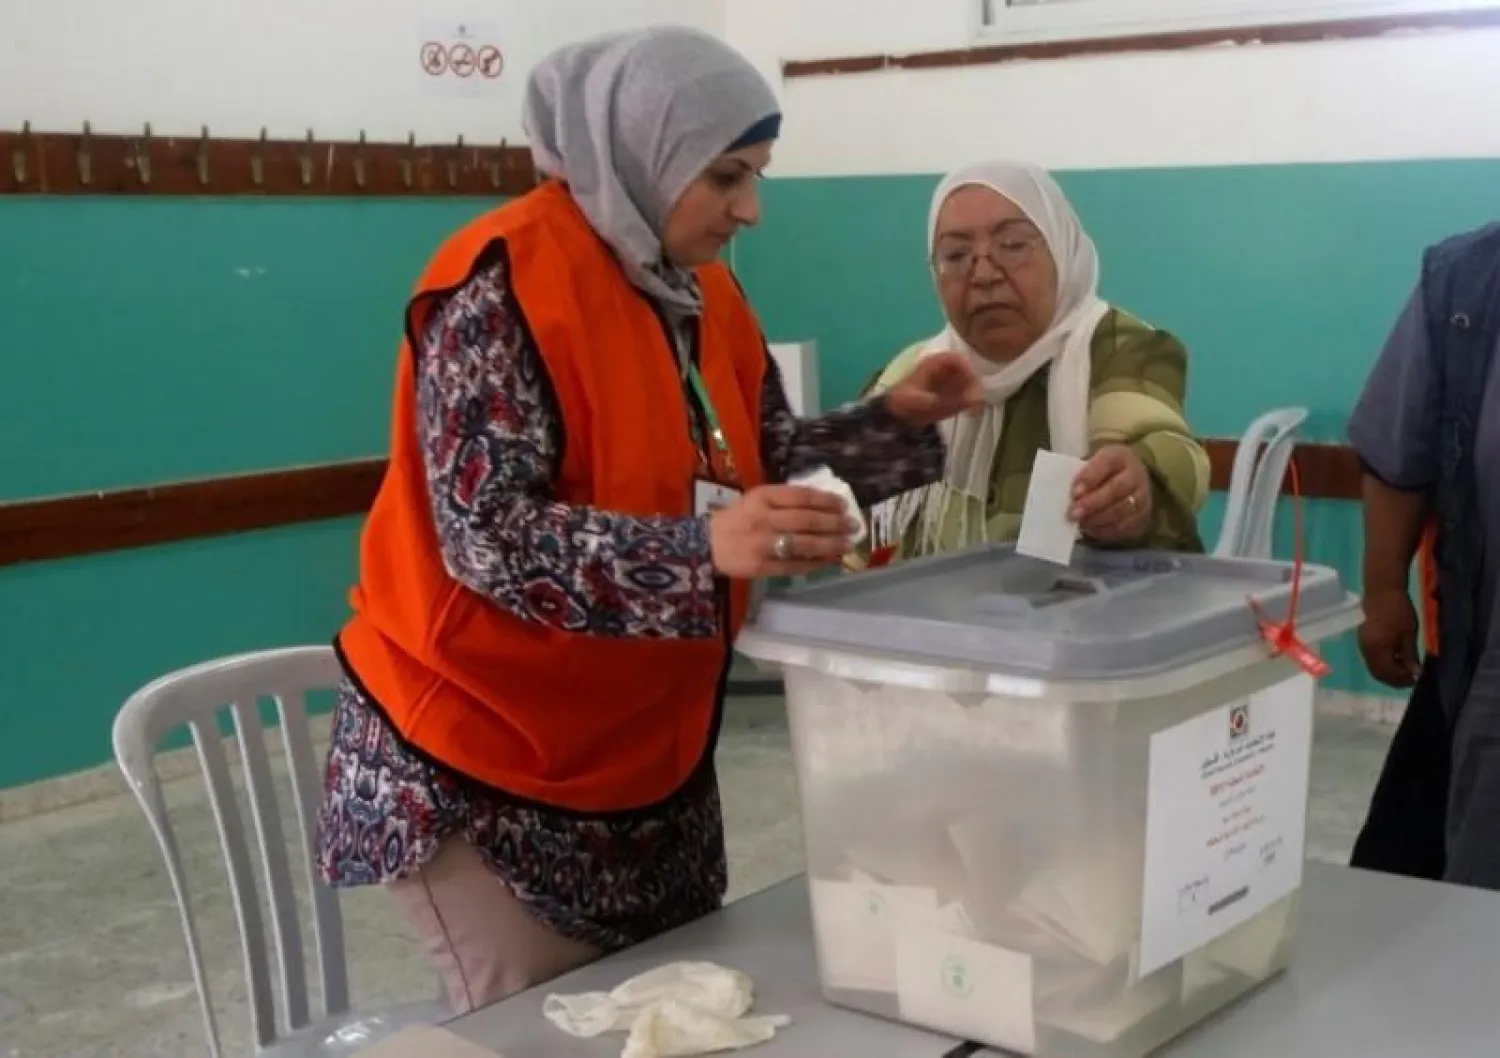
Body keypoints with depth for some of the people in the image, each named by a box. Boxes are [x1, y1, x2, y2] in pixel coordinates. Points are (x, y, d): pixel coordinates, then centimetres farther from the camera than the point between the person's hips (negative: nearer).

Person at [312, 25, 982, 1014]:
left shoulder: (702, 288, 5)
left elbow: (766, 463, 11)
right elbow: (486, 534, -27)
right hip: (490, 767, -7)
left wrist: (898, 424, -5)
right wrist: (703, 550, -39)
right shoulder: (509, 277, -19)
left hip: (653, 754, 7)